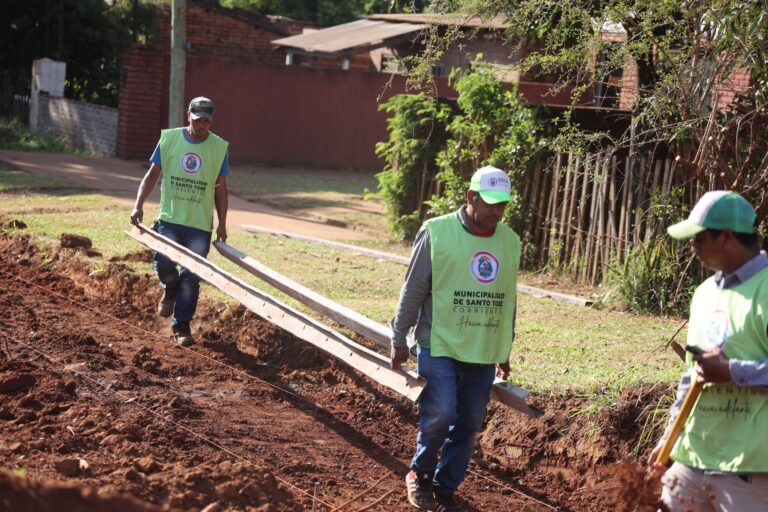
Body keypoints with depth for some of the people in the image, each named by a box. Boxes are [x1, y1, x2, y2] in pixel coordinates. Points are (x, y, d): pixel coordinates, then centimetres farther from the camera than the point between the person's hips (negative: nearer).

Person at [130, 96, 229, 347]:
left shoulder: (220, 147, 1)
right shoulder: (169, 138, 1)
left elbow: (220, 188, 7)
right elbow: (153, 174, 7)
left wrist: (222, 224, 5)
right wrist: (139, 205, -4)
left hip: (200, 225, 0)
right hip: (169, 218, 0)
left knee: (191, 277, -2)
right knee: (163, 262, -18)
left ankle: (182, 326, 12)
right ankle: (170, 289, 18)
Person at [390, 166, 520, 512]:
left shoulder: (510, 242, 6)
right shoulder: (437, 232, -9)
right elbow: (413, 291, -4)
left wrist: (505, 352, 18)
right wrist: (399, 339, -2)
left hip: (484, 353, 5)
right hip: (440, 346, -4)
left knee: (468, 424, 7)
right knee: (440, 414, -13)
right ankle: (419, 475, 12)